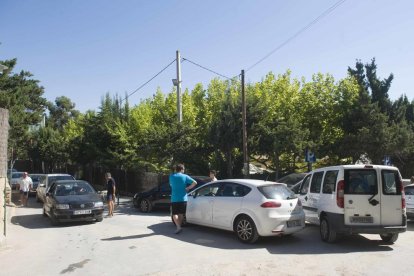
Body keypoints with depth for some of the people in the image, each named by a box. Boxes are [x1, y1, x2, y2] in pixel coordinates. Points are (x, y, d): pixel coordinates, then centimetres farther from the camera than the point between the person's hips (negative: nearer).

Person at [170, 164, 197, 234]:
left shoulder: (171, 176, 3)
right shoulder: (185, 176, -1)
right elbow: (195, 182, -10)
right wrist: (188, 188, 1)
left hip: (174, 199, 0)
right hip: (183, 198, 1)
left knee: (174, 214, 4)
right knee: (181, 213, 15)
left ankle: (178, 227, -13)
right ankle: (179, 226, 21)